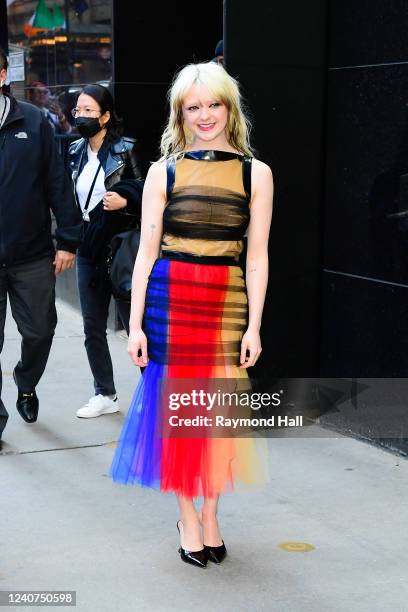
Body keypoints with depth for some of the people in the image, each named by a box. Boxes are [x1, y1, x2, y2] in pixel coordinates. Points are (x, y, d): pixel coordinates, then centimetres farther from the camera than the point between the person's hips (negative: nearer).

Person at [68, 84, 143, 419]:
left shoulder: (127, 149, -8)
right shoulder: (76, 152, 9)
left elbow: (147, 193, -5)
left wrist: (125, 201, -22)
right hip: (89, 249, 6)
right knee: (93, 326, 11)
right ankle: (105, 394, 22)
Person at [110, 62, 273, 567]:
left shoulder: (255, 173, 4)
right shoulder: (164, 171, 3)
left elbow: (257, 257, 3)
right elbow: (146, 251, 2)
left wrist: (254, 326, -2)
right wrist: (136, 323, -3)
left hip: (228, 299, 1)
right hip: (169, 296, 0)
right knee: (174, 403, 4)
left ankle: (209, 518, 23)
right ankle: (187, 518, 19)